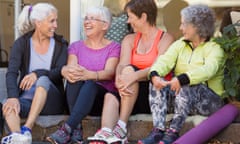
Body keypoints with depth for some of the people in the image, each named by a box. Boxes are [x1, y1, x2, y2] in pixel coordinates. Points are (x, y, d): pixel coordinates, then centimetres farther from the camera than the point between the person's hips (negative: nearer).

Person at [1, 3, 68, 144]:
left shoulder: (60, 44, 5)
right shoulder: (22, 43, 3)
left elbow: (60, 73, -10)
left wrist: (38, 74, -31)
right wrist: (13, 97, -31)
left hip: (51, 100, 0)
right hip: (27, 99, 1)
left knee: (43, 80, -33)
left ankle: (27, 129, -47)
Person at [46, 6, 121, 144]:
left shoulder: (114, 47, 7)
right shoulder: (76, 46, 16)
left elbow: (109, 73, -13)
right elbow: (70, 67, -4)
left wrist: (89, 74, -35)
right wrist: (67, 71, -32)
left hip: (102, 97, -2)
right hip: (76, 100, 2)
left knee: (90, 84, -35)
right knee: (75, 78, -31)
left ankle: (67, 129, -45)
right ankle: (76, 129, -39)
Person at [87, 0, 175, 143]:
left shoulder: (165, 39, -1)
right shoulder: (130, 40, 15)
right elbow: (122, 64, -3)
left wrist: (134, 76, -35)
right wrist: (119, 80, -27)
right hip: (132, 97, 4)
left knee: (129, 69, -28)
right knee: (110, 95, -28)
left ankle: (122, 127, -32)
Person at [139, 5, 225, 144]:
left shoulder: (214, 48, -5)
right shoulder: (179, 45, 13)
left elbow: (208, 70, -26)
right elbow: (165, 61, -4)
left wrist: (182, 79, -42)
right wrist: (154, 74, -28)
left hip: (210, 101, -5)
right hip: (180, 97, 5)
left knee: (187, 87, -36)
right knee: (157, 84, -20)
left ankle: (173, 132, -34)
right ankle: (158, 130, -31)